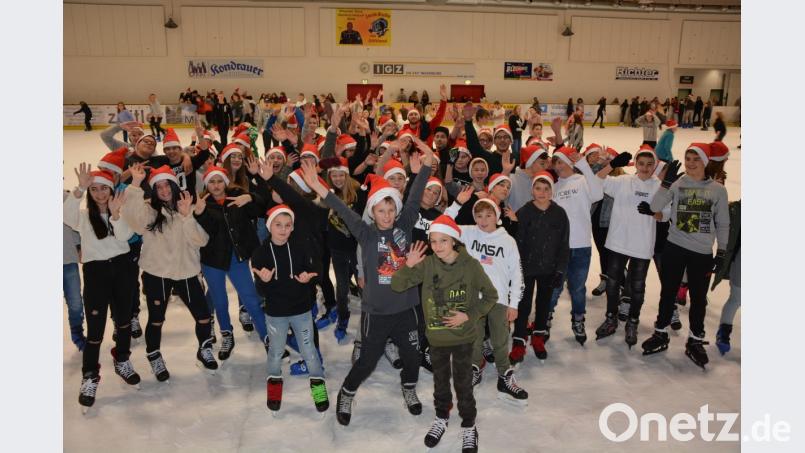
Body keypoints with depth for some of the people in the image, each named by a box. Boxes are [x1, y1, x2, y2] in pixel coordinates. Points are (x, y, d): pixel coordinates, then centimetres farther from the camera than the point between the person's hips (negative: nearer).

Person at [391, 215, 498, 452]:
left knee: (463, 382, 9)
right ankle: (441, 417, 44)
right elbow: (397, 285, -10)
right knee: (440, 379, 20)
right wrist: (409, 266, -27)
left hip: (463, 336, -2)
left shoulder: (471, 265, -16)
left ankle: (468, 425, 32)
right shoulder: (427, 264, -11)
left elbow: (490, 295, -5)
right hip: (436, 336, 2)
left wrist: (469, 316, -16)